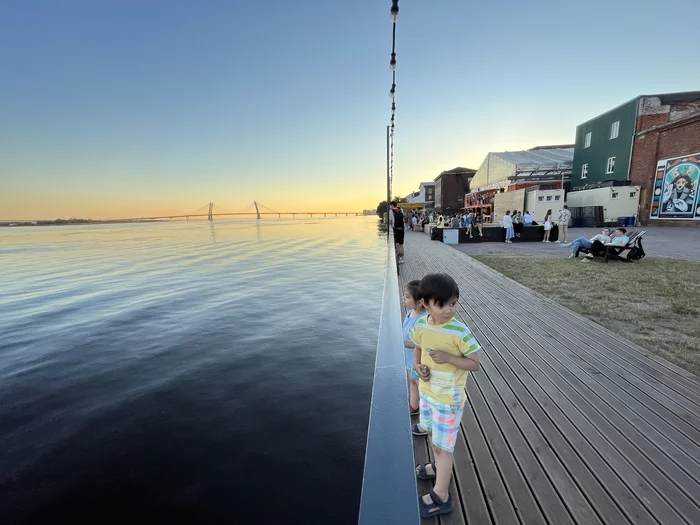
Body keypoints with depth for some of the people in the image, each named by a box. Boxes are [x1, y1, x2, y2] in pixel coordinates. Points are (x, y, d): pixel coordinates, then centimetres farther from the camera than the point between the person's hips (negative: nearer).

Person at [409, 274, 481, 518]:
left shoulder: (460, 332, -25)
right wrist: (417, 365, -12)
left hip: (449, 399, -5)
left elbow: (475, 364, -17)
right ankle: (439, 467, 55)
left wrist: (448, 358, -31)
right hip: (427, 392, 6)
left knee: (443, 446, 9)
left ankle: (441, 497, 30)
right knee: (434, 435, 28)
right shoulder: (420, 325, -11)